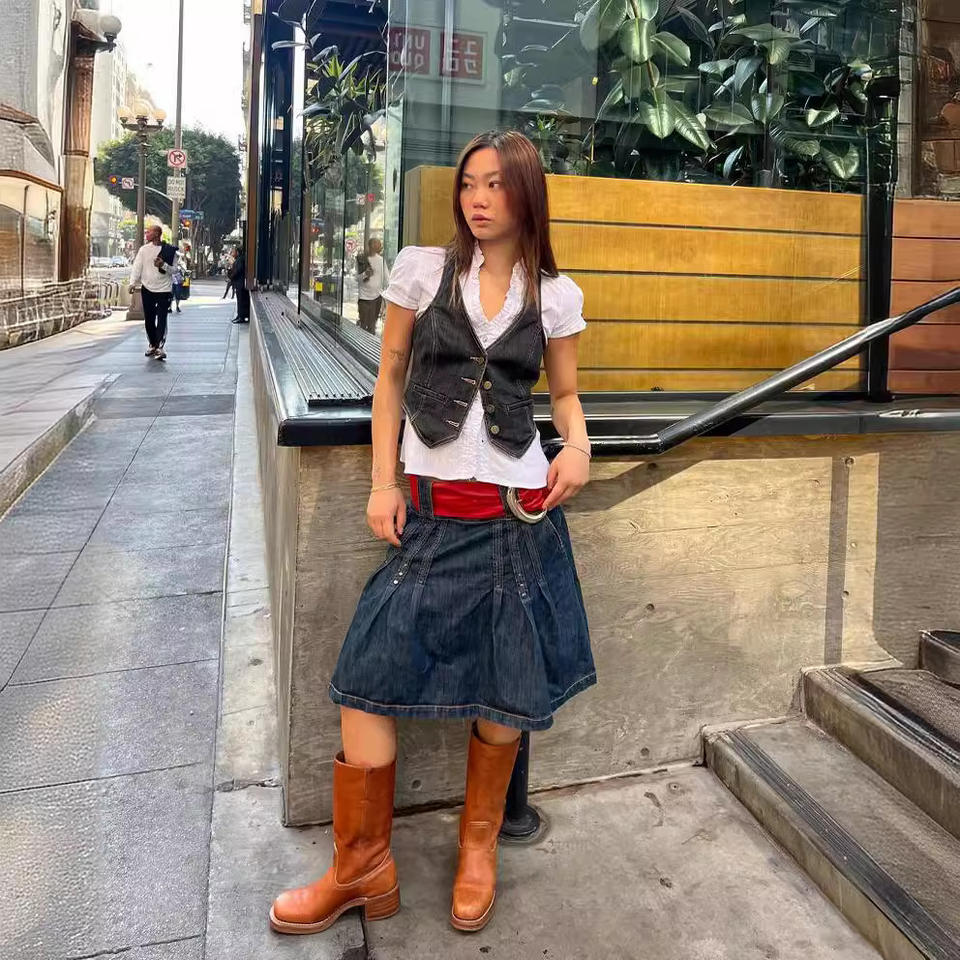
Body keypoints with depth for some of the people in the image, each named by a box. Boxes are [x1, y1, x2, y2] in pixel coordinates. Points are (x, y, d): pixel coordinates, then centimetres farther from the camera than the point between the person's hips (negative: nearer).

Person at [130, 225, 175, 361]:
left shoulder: (169, 251, -2)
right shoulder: (144, 249, 5)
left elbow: (173, 270, -4)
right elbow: (137, 267, 1)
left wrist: (163, 265, -23)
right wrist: (133, 282, -11)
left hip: (164, 289, -4)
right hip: (147, 288, 4)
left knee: (161, 319, -10)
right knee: (148, 319, 9)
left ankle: (160, 347, -15)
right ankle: (152, 345, 22)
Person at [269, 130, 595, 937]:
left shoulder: (556, 295, 5)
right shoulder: (422, 268, 2)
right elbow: (391, 377, 6)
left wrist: (579, 447, -8)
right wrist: (383, 483, 0)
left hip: (519, 507, 1)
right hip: (430, 507, 0)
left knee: (505, 689, 9)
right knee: (366, 678, -3)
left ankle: (479, 848, 33)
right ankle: (362, 870, 17)